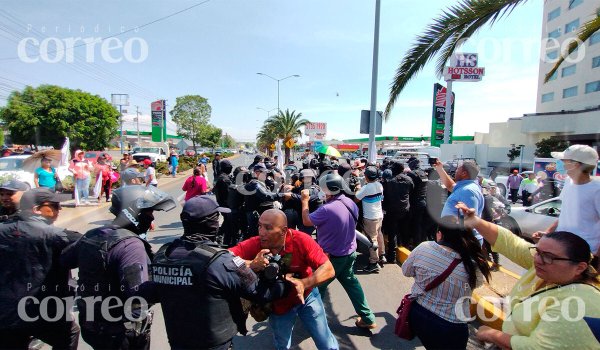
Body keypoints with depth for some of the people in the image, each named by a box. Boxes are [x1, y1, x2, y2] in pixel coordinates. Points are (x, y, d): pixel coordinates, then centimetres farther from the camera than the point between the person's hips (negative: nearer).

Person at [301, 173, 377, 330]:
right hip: (349, 253, 7)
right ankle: (367, 318, 30)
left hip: (332, 257, -7)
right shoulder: (351, 203, -6)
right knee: (351, 283, 22)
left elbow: (306, 221, -16)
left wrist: (305, 201, -6)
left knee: (318, 287, 15)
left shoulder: (327, 209, -30)